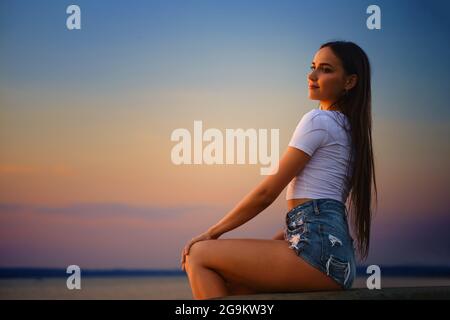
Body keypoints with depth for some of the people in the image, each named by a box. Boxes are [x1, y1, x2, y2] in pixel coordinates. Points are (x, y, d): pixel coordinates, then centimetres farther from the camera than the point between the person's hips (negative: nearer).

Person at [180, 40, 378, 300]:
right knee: (225, 281, 17)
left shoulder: (318, 121, -6)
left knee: (198, 256, -6)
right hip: (338, 256, 10)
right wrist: (274, 244, 18)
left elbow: (267, 192, -6)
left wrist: (212, 233, 3)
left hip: (318, 250, -10)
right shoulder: (348, 128, 23)